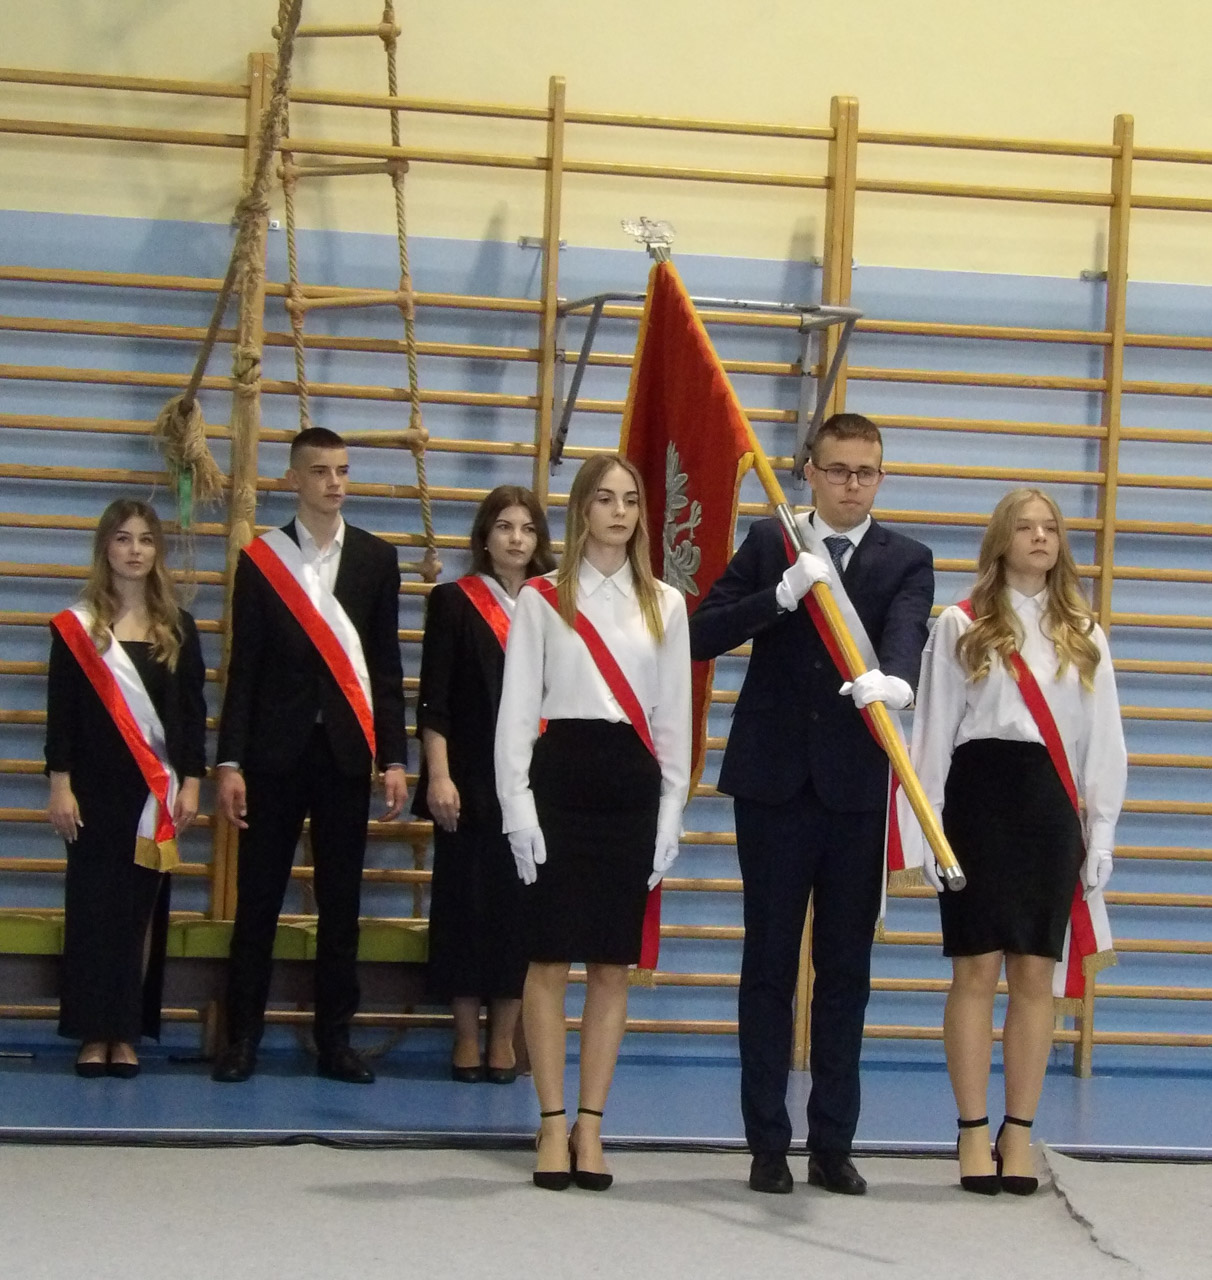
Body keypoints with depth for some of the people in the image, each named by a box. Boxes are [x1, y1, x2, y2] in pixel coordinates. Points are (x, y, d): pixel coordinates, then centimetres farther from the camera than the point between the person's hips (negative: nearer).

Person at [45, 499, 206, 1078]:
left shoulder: (176, 628, 8)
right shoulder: (77, 626, 2)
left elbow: (194, 711, 8)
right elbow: (60, 710, 0)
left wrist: (190, 783, 1)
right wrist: (60, 784, -6)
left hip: (156, 788, 2)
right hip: (96, 786, -2)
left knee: (142, 906, 2)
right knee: (91, 902, -2)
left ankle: (127, 1035, 6)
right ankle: (93, 1035, 2)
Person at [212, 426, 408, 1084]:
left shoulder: (376, 557, 8)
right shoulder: (260, 558, 4)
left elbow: (386, 666, 7)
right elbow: (243, 668, 2)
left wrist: (393, 759, 1)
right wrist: (229, 763, -4)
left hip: (345, 752, 1)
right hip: (275, 751, -1)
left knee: (341, 902, 4)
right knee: (258, 899, 0)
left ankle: (334, 1038, 10)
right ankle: (243, 1036, 7)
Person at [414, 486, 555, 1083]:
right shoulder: (454, 602, 4)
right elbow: (433, 702, -1)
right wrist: (438, 776, -10)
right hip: (471, 784, -2)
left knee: (522, 907, 2)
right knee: (467, 904, 1)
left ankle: (504, 1039, 9)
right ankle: (466, 1039, 9)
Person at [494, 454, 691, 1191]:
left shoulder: (665, 605, 11)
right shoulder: (542, 599, 4)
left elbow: (673, 715, 11)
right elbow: (518, 707, 1)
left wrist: (672, 812, 4)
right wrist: (517, 804, -8)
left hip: (632, 782, 2)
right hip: (561, 772, -2)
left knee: (614, 964, 4)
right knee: (551, 959, -2)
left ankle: (591, 1125, 10)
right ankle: (554, 1125, 6)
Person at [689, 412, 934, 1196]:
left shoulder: (906, 561, 4)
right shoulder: (770, 545, 6)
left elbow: (907, 634, -17)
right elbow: (702, 636, -3)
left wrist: (890, 677, -40)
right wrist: (783, 593, -18)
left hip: (857, 787, 0)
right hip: (775, 780, 0)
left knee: (846, 969, 6)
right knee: (770, 964, 5)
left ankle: (834, 1143, 13)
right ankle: (769, 1143, 11)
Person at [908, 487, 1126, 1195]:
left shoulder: (1084, 636, 12)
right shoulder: (961, 627, 4)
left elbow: (1102, 739, 10)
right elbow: (934, 728, 2)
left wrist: (1101, 832, 5)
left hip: (1050, 803, 3)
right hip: (981, 793, -2)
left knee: (1036, 974, 3)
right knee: (978, 970, -2)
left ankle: (1020, 1134, 11)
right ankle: (975, 1134, 5)